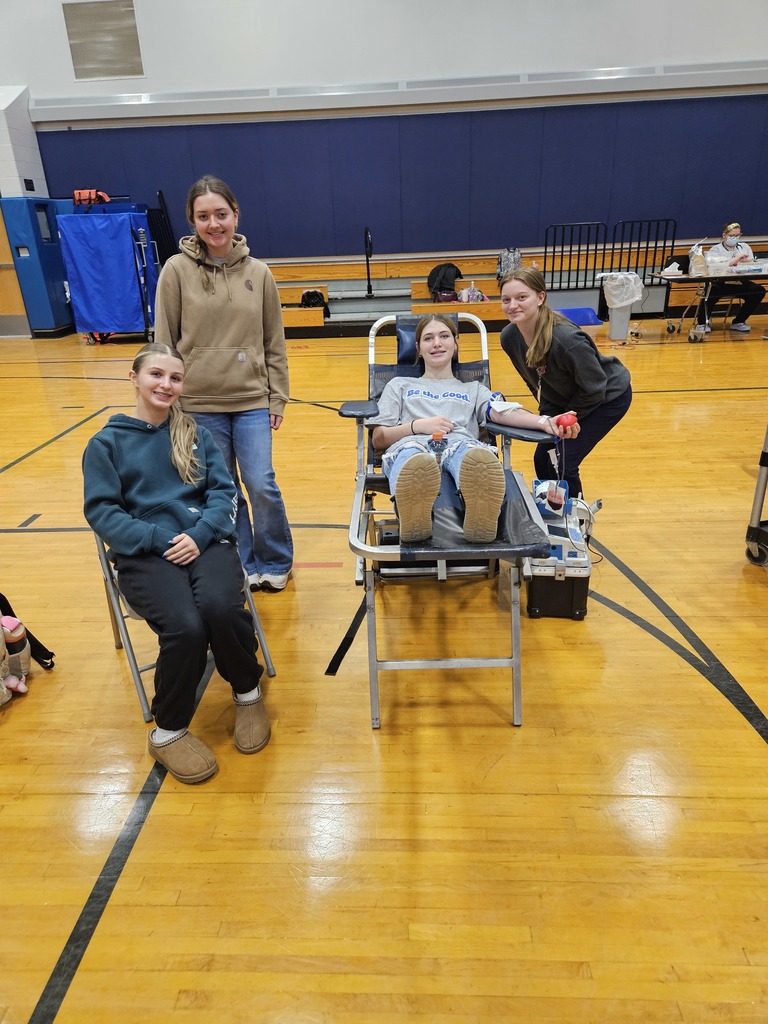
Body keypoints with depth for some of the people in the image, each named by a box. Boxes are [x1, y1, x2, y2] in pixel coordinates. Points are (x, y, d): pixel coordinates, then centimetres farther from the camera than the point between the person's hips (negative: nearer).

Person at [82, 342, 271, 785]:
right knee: (185, 627, -29)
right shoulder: (107, 442, 8)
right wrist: (158, 539, -14)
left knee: (221, 608, -30)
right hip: (144, 553, -1)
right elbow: (102, 511, 1)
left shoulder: (196, 434, 14)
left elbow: (225, 491, 6)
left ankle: (248, 692, 1)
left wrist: (199, 534, -13)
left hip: (205, 541, 2)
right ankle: (168, 729, -1)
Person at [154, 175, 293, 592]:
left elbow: (274, 342, 7)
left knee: (261, 485, -2)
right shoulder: (177, 269, -3)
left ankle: (274, 562, 22)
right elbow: (164, 342, 0)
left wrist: (278, 397, 4)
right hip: (198, 403, 0)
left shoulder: (258, 272, 2)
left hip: (252, 401, 1)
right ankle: (242, 565, 27)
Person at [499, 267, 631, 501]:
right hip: (564, 400, 6)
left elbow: (594, 389, -25)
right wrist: (549, 415, -1)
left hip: (608, 397, -6)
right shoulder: (509, 337, -17)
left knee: (563, 464, -11)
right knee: (542, 459, 5)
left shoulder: (567, 340, -38)